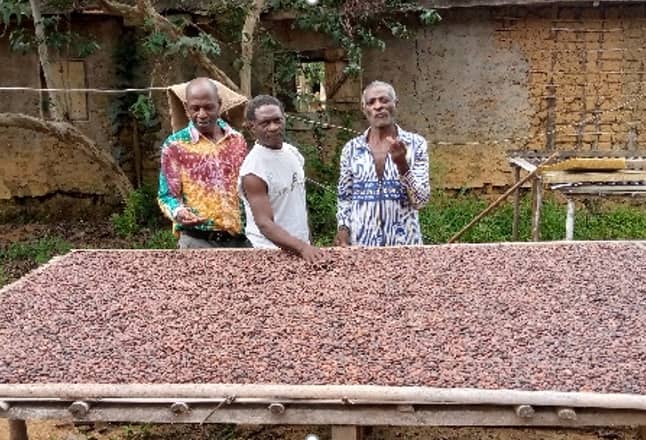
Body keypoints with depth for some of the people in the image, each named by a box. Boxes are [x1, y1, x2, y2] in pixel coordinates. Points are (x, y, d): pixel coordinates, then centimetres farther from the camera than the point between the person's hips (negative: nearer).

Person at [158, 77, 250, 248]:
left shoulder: (238, 140, 10)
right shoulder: (175, 145, -3)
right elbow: (167, 195, -4)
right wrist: (178, 212, -26)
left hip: (239, 238, 4)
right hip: (198, 241, -4)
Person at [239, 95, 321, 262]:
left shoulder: (293, 152, 3)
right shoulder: (254, 170, -19)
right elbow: (264, 224, -24)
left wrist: (307, 243, 11)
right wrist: (301, 247, -34)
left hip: (301, 247, 6)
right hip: (271, 253, -6)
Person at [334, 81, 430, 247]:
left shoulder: (415, 144, -2)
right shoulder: (351, 148, 3)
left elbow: (421, 200, -6)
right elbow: (344, 197, 9)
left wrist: (402, 164, -18)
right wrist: (343, 228, -7)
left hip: (403, 240, -1)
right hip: (361, 241, 1)